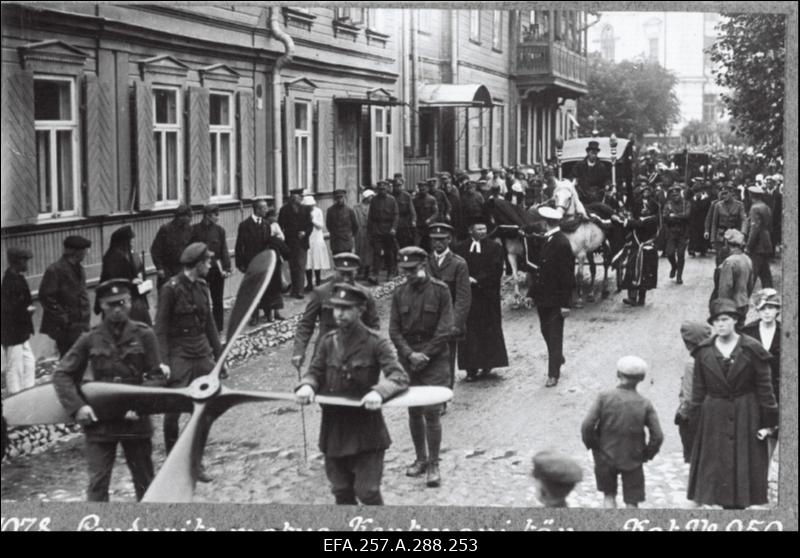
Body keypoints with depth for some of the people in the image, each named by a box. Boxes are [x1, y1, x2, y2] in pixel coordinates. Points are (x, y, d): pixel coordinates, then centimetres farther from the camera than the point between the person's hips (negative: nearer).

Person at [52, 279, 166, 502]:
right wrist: (78, 406, -12)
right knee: (98, 481, -4)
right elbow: (61, 374, 1)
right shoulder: (91, 339, -1)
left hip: (135, 419, 0)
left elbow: (157, 376, -2)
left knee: (144, 480, 13)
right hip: (99, 421, 0)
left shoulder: (143, 335, -3)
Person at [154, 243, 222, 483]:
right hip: (179, 356, -6)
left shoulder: (202, 286, 10)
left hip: (202, 355, 6)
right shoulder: (171, 288, -9)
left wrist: (218, 354, 14)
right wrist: (164, 361, -17)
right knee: (173, 409, -6)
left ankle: (195, 461, 17)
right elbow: (160, 328, -10)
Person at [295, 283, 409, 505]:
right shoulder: (328, 342, 5)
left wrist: (379, 391, -36)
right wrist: (307, 385, -16)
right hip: (334, 428, 4)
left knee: (367, 491, -7)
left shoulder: (375, 343, -9)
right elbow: (315, 371, 9)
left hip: (366, 430, -4)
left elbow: (399, 376, -15)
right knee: (341, 492, 12)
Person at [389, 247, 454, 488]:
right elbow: (394, 330, 3)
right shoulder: (400, 293, 5)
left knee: (432, 412, -7)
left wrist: (425, 355, -10)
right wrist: (410, 354, -10)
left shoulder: (440, 290, -4)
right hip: (408, 360, 4)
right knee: (414, 412, 9)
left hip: (435, 360, -3)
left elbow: (445, 329, -7)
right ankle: (421, 458, 23)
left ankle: (433, 465, 2)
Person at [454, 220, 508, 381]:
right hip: (467, 296, 1)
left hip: (488, 297, -1)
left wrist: (477, 280, -15)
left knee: (489, 330, 2)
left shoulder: (494, 247, 2)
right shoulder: (460, 249, 8)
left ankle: (487, 364, 14)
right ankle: (471, 369, 2)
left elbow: (495, 271, -6)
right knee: (469, 332, -1)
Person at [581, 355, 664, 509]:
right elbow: (657, 436, -12)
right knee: (632, 502, 12)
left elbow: (587, 426, -16)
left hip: (605, 457, 0)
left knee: (609, 495, 20)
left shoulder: (604, 398, -12)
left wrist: (592, 445, 1)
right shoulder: (644, 404, -10)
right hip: (632, 460, 0)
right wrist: (647, 454, 4)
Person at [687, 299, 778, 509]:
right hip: (714, 417, 2)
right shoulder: (704, 352, 2)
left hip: (745, 416, -2)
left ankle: (737, 504, 11)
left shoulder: (752, 350, -6)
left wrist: (769, 421, -6)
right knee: (717, 468, 3)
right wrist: (695, 419, 4)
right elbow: (698, 389, 6)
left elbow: (765, 387, -4)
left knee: (742, 467, 2)